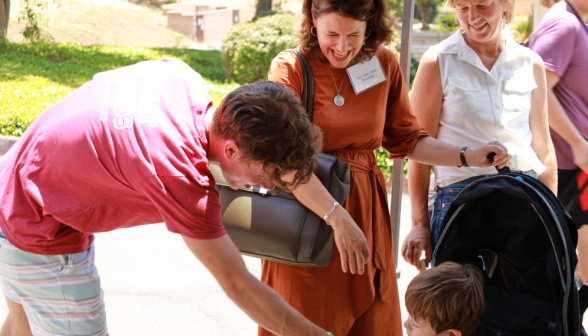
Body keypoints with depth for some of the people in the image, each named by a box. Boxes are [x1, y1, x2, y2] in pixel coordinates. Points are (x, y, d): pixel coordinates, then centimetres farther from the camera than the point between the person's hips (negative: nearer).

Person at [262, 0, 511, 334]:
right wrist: (337, 218, -30)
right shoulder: (290, 68, -9)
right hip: (306, 204, -4)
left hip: (367, 210, 4)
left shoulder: (385, 63, 4)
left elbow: (406, 139, 15)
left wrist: (467, 157, 2)